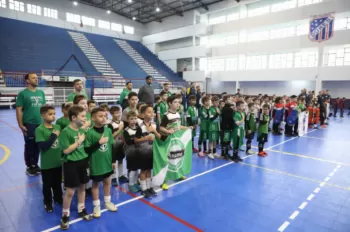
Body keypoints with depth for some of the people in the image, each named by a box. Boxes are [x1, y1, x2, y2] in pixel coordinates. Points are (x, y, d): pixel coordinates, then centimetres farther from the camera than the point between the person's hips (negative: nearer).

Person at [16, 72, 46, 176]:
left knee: (38, 146, 13)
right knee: (29, 146, 5)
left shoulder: (41, 92, 9)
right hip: (29, 124, -5)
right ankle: (29, 167, 20)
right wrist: (21, 125, -12)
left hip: (40, 124, 5)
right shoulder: (22, 93, -6)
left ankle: (35, 165, 28)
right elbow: (18, 110, -8)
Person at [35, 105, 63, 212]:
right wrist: (53, 136, -23)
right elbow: (42, 145, -25)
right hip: (46, 164, -4)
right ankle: (48, 203, 34)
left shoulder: (58, 127, -2)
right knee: (47, 185, 14)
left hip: (58, 162, 4)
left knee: (57, 183, 21)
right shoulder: (39, 130, -15)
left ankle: (58, 198, 42)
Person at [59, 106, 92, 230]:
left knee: (82, 187, 16)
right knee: (70, 191, 3)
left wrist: (87, 161, 12)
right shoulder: (66, 132, -17)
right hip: (71, 163, -6)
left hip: (83, 161, 6)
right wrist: (79, 141, -18)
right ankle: (65, 215, 23)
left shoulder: (82, 130, 2)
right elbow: (66, 150, -19)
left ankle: (81, 210, 35)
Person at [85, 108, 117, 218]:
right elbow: (87, 150, -16)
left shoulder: (108, 130, -4)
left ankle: (107, 202, 39)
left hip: (107, 162, 5)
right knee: (95, 184, 14)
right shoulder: (90, 133, -17)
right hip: (96, 164, -4)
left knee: (107, 182, 20)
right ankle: (96, 206, 30)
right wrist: (99, 143, -24)